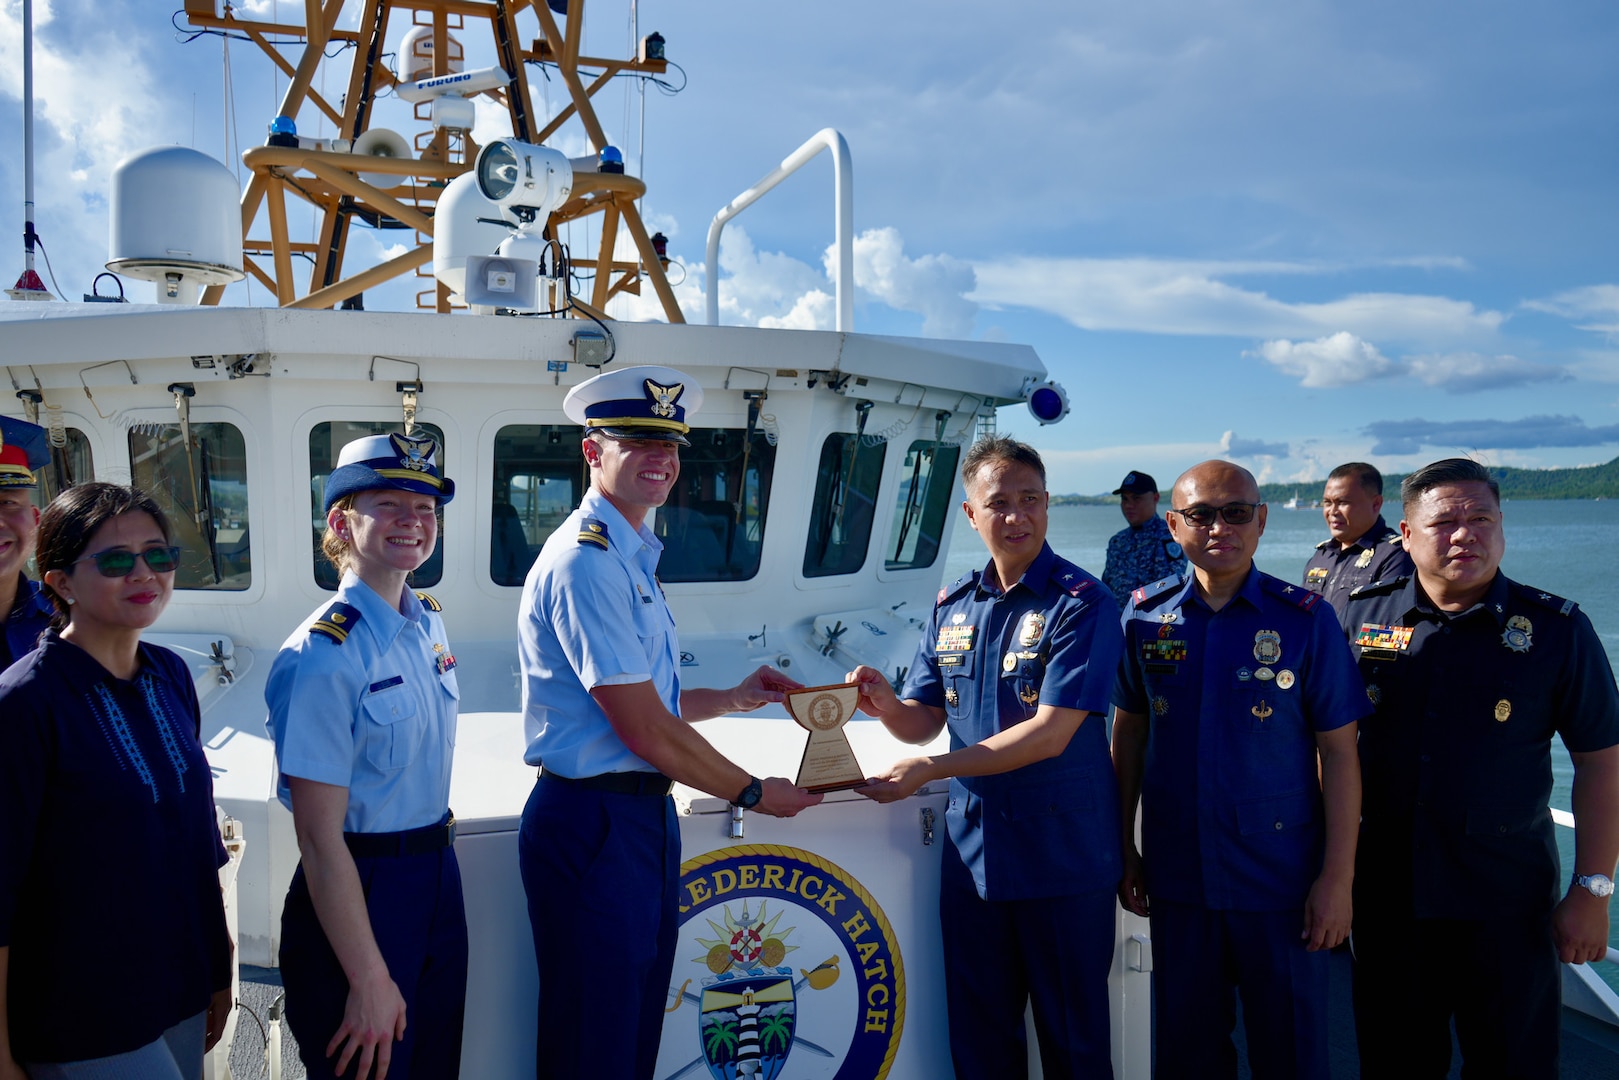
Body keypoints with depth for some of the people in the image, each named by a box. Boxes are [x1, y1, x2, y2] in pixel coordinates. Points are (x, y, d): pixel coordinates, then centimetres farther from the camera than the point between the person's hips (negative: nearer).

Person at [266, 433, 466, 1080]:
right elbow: (319, 837, -21)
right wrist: (369, 980, -19)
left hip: (437, 881, 8)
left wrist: (435, 858, 12)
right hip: (358, 896, -7)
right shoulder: (323, 655, -21)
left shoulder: (429, 622, 3)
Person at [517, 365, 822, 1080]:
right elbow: (645, 730, -20)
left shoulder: (632, 557, 13)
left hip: (643, 814, 10)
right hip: (592, 824, -10)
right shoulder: (586, 563, -18)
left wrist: (733, 699, 15)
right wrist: (753, 793, -9)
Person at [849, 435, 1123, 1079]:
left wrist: (930, 771, -22)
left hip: (1063, 857, -5)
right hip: (972, 853, 5)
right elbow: (925, 722, 10)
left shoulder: (1081, 604, -11)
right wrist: (887, 706, -14)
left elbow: (1050, 733, -19)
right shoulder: (951, 607, 8)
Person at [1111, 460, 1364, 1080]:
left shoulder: (1305, 620, -8)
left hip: (1280, 883, -2)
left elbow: (1339, 751, -6)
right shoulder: (1144, 616, -1)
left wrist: (1338, 876, -8)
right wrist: (1124, 848, 7)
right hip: (1176, 878, 2)